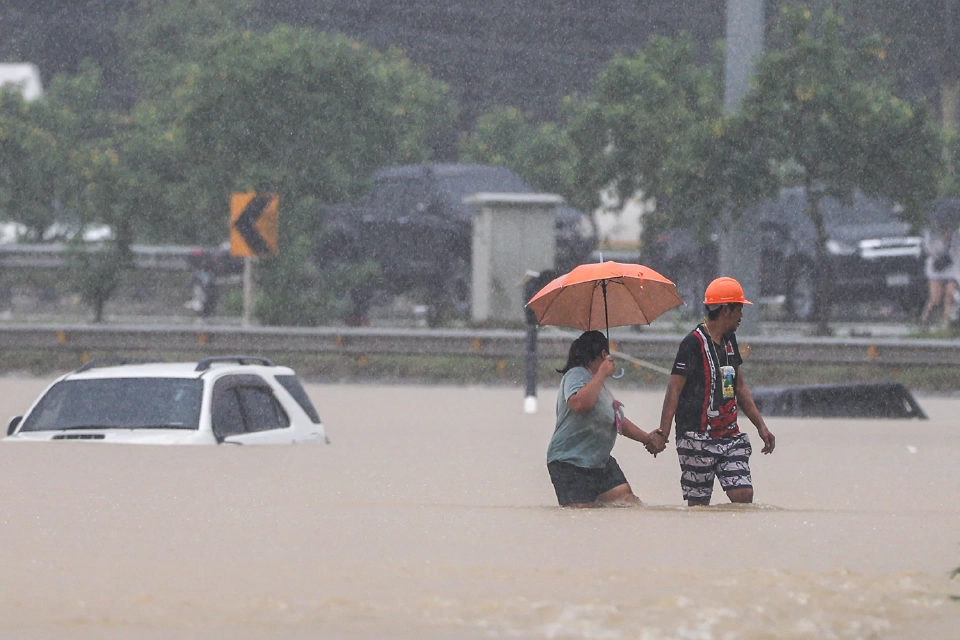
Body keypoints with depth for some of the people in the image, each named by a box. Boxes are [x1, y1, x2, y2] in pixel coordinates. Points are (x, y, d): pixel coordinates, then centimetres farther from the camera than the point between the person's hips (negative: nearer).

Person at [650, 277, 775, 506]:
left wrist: (761, 426, 22)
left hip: (729, 435, 7)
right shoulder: (694, 343, -10)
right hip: (698, 439, -7)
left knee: (744, 495, -6)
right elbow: (674, 389, -15)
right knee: (698, 504, -2)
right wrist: (663, 431, -23)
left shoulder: (729, 340, 15)